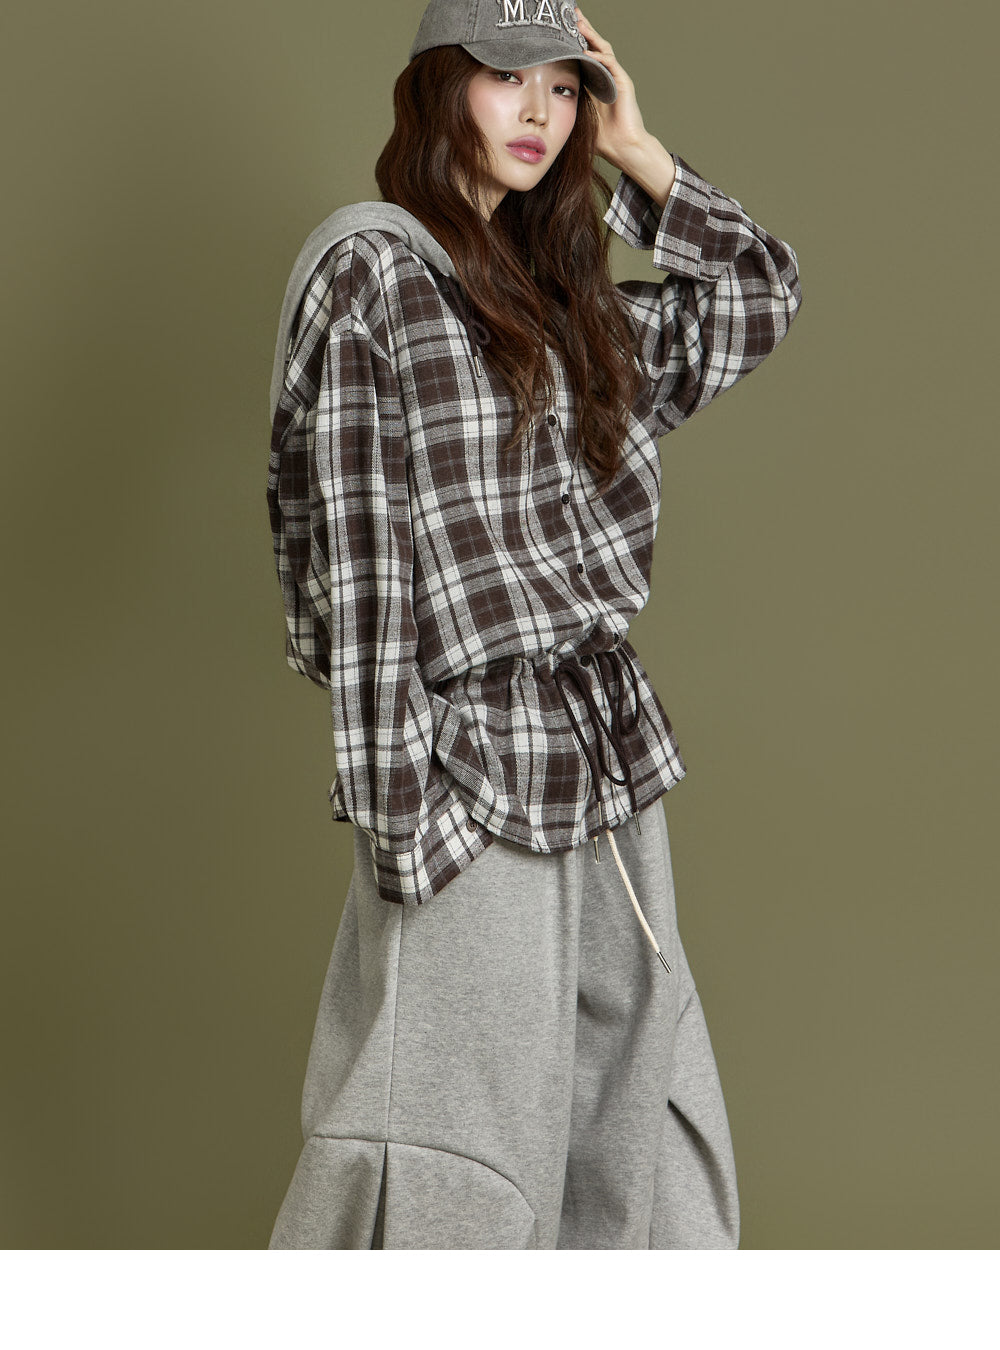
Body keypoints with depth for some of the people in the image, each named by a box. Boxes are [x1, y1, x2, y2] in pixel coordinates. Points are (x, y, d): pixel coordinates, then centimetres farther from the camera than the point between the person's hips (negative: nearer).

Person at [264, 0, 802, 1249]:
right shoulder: (365, 269, -8)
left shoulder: (563, 300, 14)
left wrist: (635, 152, 12)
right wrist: (398, 811, -17)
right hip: (472, 760, -7)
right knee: (459, 1169, 1)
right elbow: (357, 557, -13)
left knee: (636, 1123, 14)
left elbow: (761, 297, 22)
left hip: (611, 752, 8)